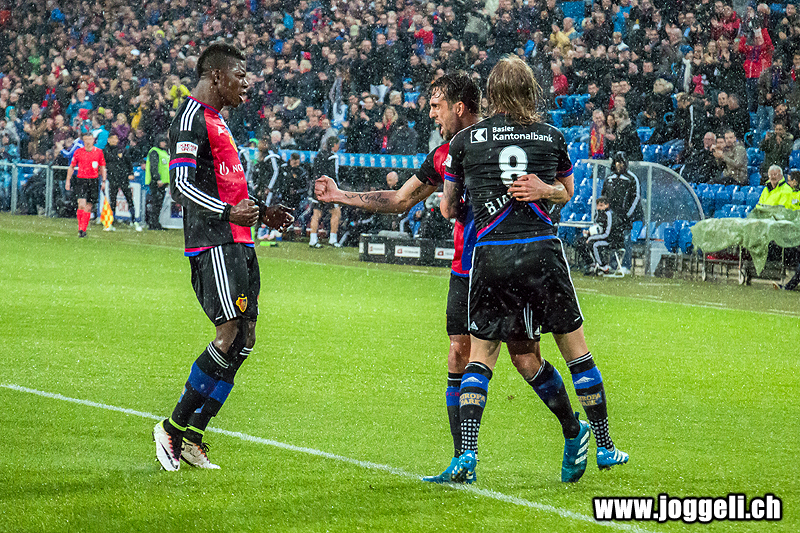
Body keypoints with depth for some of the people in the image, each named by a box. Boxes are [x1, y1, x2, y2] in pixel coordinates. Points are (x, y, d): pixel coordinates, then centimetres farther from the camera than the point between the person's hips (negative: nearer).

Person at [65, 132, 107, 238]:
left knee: (88, 207, 5)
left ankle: (83, 229, 14)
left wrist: (104, 181, 3)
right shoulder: (78, 152, 3)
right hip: (81, 180, -1)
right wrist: (68, 181, 7)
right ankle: (80, 229, -9)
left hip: (93, 181, 1)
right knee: (81, 205, -16)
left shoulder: (99, 152, 5)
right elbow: (71, 167, 12)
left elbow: (102, 167, 12)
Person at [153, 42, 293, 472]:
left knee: (243, 341, 4)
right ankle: (173, 429, -8)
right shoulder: (190, 118, -8)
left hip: (238, 243, 10)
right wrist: (228, 213, -30)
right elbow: (181, 185, -18)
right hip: (213, 244, -10)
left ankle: (192, 436, 6)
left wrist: (261, 213, 22)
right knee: (230, 334, -16)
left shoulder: (217, 121, 24)